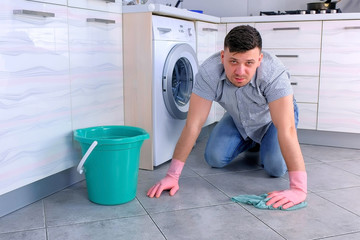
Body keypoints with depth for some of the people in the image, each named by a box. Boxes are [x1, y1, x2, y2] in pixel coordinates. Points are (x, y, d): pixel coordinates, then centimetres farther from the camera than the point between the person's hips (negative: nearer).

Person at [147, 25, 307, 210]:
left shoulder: (274, 74, -41)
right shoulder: (208, 72, -34)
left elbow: (286, 130, -47)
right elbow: (193, 125, -33)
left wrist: (298, 188, -53)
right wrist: (172, 175, -34)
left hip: (271, 119, -2)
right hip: (238, 119, 3)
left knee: (276, 167, -21)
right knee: (215, 158, -11)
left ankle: (263, 144, 15)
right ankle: (250, 142, 20)